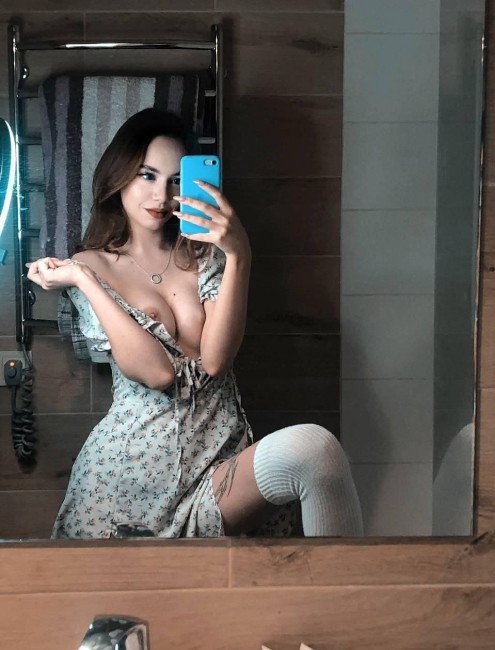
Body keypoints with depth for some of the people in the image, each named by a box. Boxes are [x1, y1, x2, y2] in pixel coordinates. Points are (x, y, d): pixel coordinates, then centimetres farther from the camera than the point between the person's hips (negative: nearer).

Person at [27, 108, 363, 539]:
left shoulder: (205, 253, 11)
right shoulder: (90, 268, 6)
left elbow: (215, 359, -6)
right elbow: (157, 372, -9)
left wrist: (239, 256, -14)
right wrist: (82, 280, -9)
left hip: (225, 452, 1)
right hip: (137, 466, -1)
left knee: (312, 448, -28)